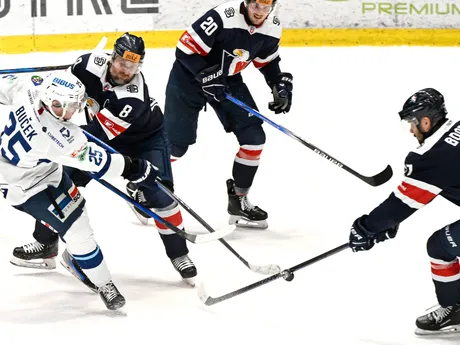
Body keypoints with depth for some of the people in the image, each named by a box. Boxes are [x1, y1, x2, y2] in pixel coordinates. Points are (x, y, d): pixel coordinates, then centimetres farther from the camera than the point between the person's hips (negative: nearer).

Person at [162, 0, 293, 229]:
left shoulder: (272, 28, -10)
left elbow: (268, 60, 9)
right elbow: (185, 50, -28)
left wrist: (281, 84, -4)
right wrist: (207, 76, -33)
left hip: (228, 80, 6)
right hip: (189, 77, -6)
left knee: (254, 136, -3)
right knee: (175, 142, -4)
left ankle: (238, 201, 10)